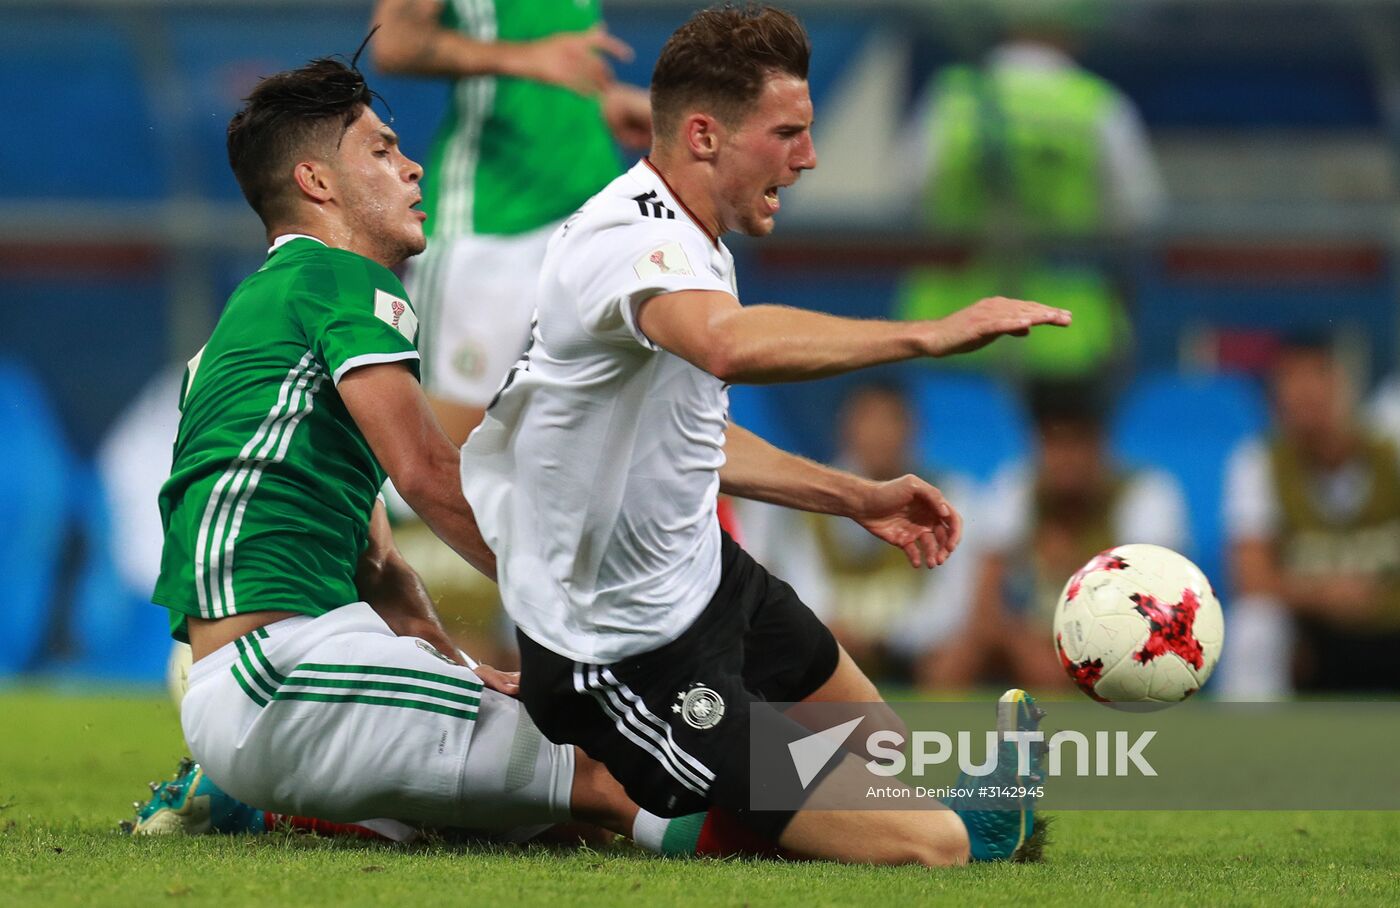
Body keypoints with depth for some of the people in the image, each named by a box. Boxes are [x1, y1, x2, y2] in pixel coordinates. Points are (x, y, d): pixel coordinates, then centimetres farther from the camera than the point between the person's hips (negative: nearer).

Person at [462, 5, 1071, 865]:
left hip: (704, 571, 11)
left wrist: (855, 496, 23)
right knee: (928, 846, -12)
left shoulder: (690, 243, 9)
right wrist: (927, 335, -45)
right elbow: (732, 345, -49)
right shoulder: (631, 240, -26)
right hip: (633, 657, -11)